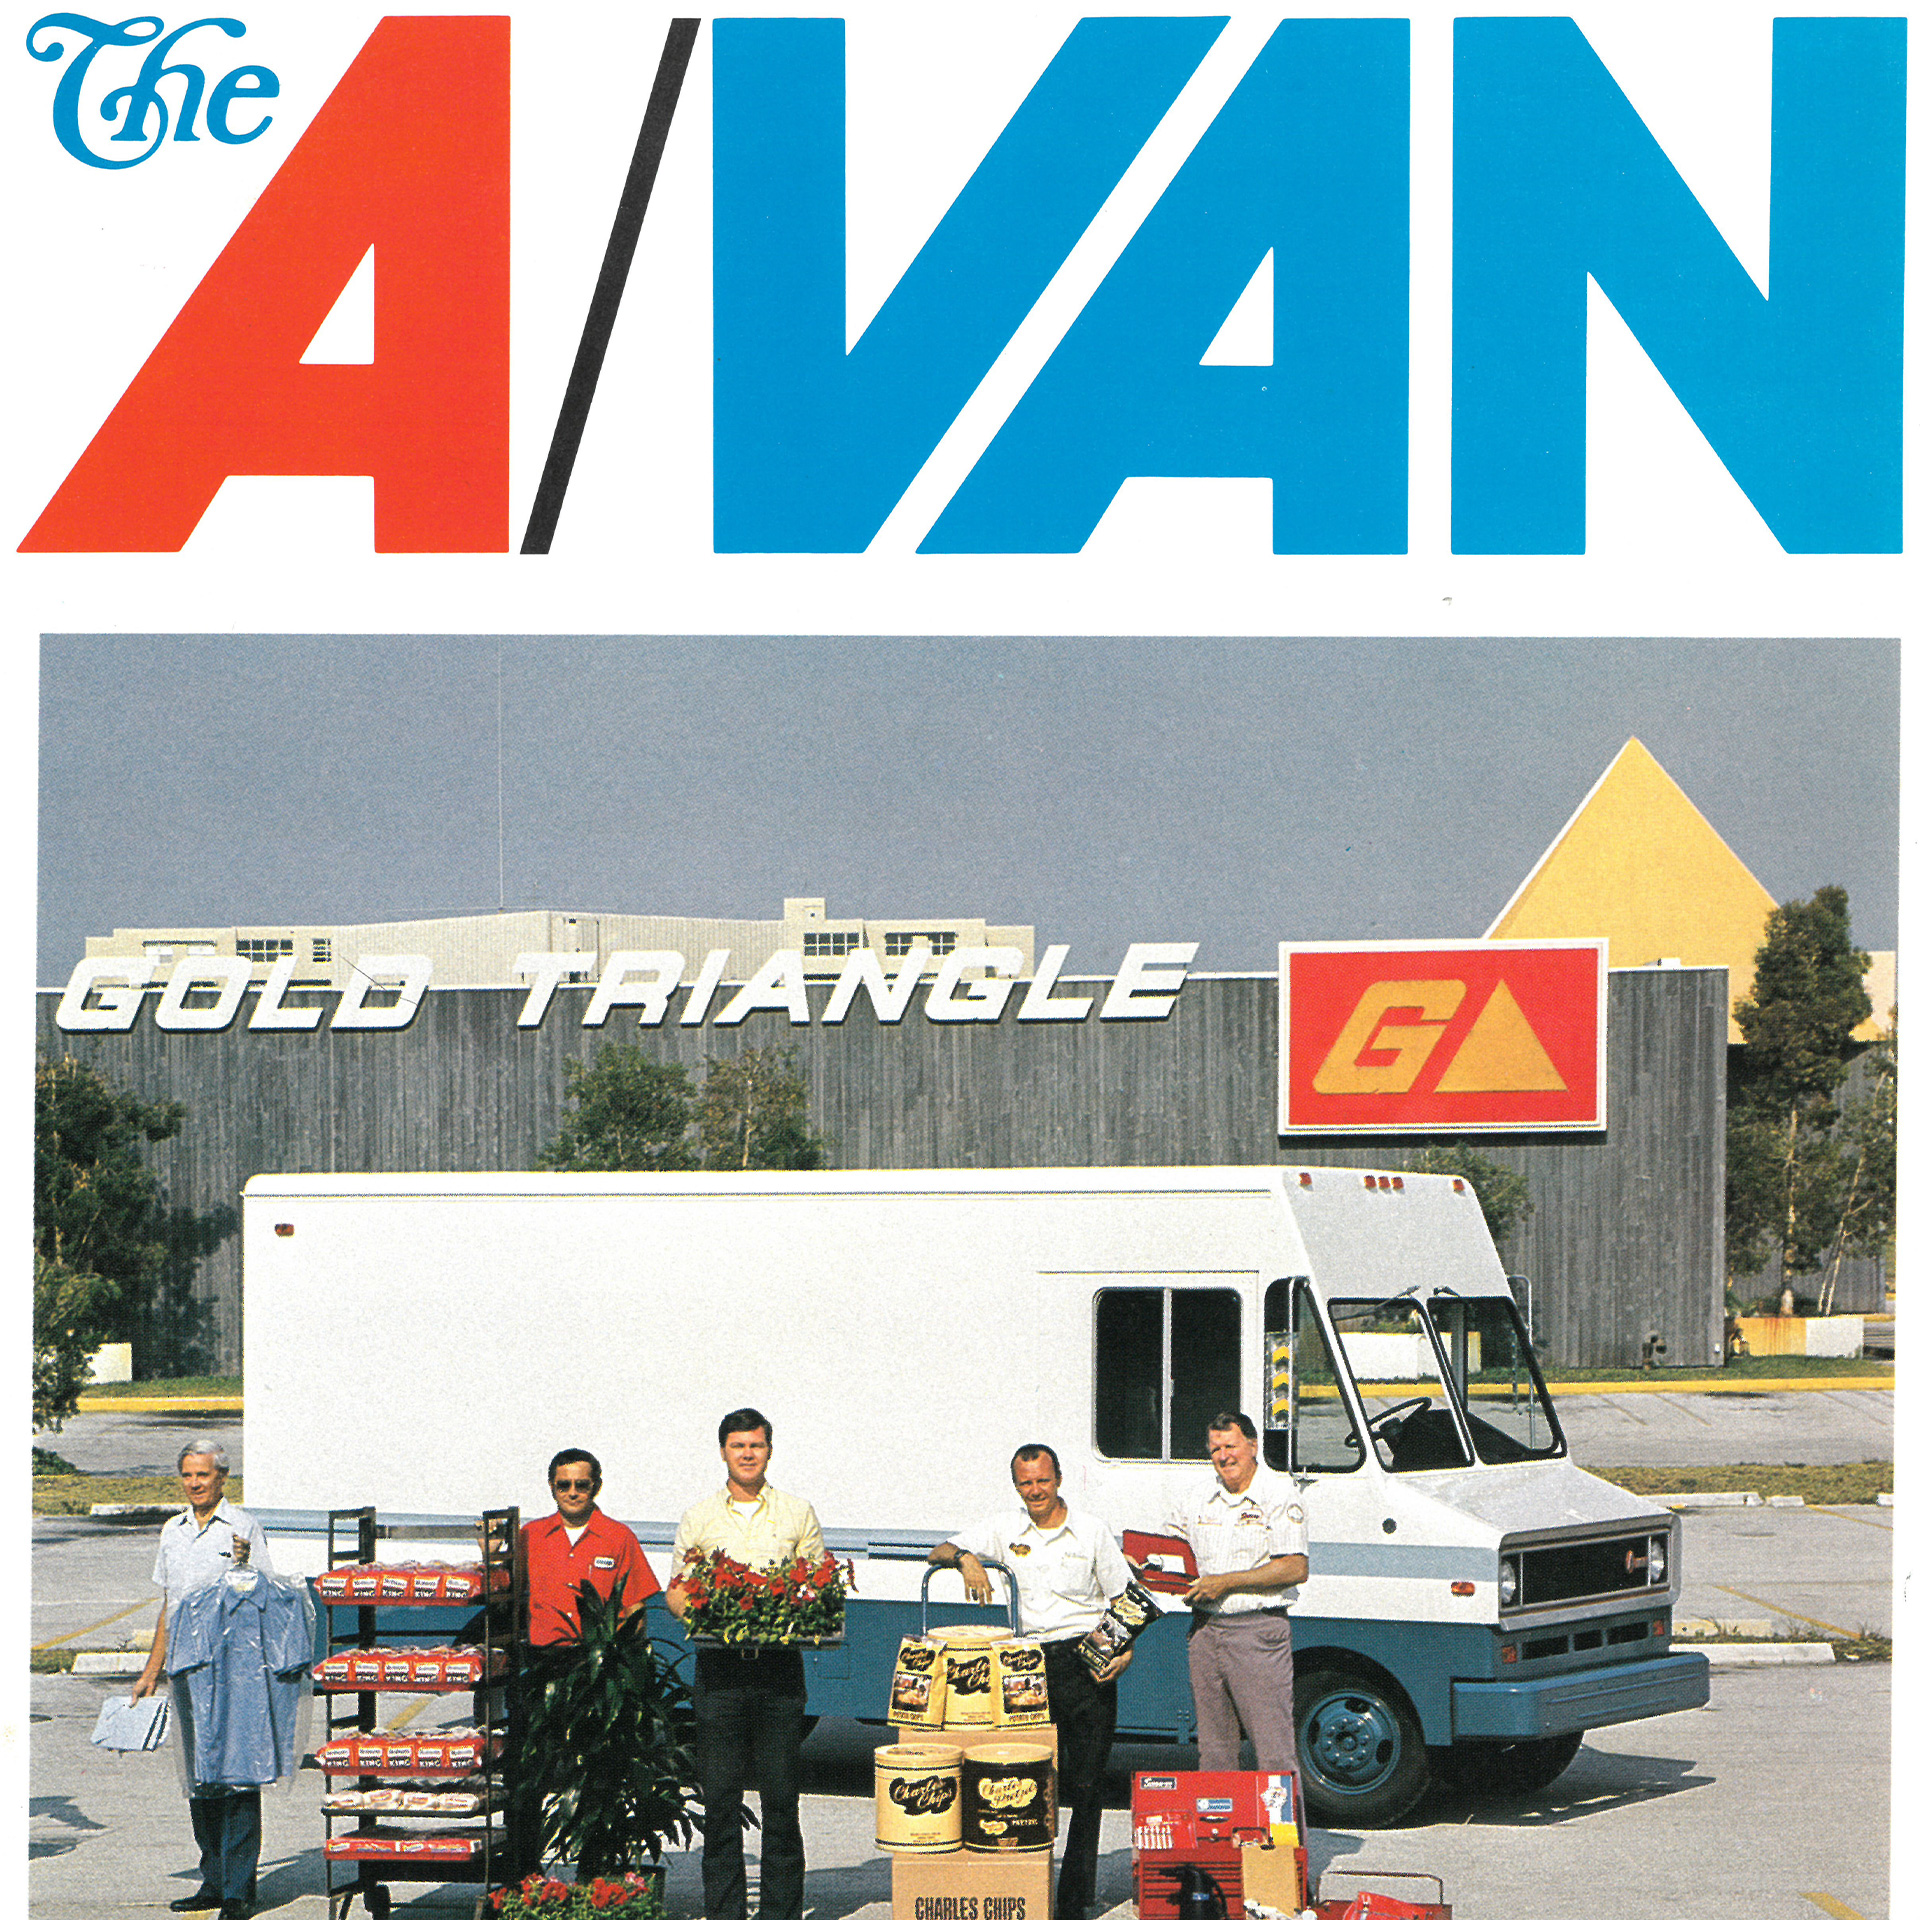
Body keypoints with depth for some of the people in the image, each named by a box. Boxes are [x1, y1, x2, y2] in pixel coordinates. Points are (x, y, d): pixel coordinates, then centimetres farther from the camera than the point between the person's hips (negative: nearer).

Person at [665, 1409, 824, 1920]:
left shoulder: (798, 1514, 10)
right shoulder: (699, 1518, 10)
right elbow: (674, 1591, 11)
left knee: (781, 1795, 0)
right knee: (719, 1795, 0)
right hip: (719, 1663, 0)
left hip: (780, 1663, 0)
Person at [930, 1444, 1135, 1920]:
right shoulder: (1006, 1530, 10)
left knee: (1085, 1786, -4)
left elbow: (1124, 1599, 8)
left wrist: (1126, 1650, -8)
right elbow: (940, 1553, 9)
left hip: (1087, 1662, -2)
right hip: (1032, 1663, 2)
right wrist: (964, 1558, -14)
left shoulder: (1092, 1531, 6)